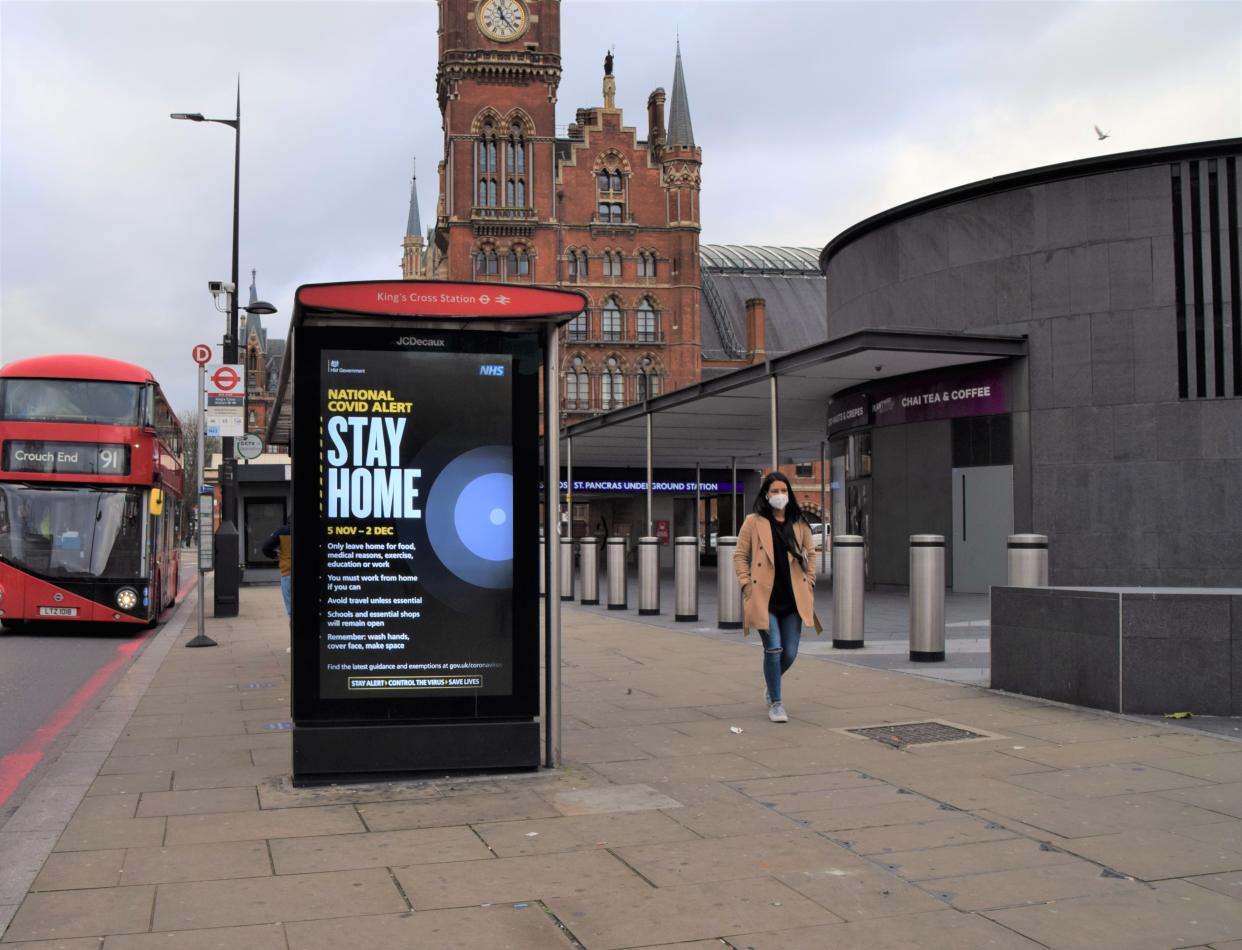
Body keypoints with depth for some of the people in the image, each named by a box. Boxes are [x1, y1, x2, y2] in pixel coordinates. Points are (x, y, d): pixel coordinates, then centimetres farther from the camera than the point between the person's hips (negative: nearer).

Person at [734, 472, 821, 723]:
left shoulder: (799, 523, 10)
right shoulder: (753, 522, 0)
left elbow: (810, 552, 21)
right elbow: (740, 556, 4)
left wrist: (809, 581, 11)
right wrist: (746, 584, -4)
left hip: (793, 598, 3)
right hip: (765, 598, -3)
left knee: (790, 654, 5)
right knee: (774, 650, -9)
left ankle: (771, 684, 36)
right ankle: (775, 702, 7)